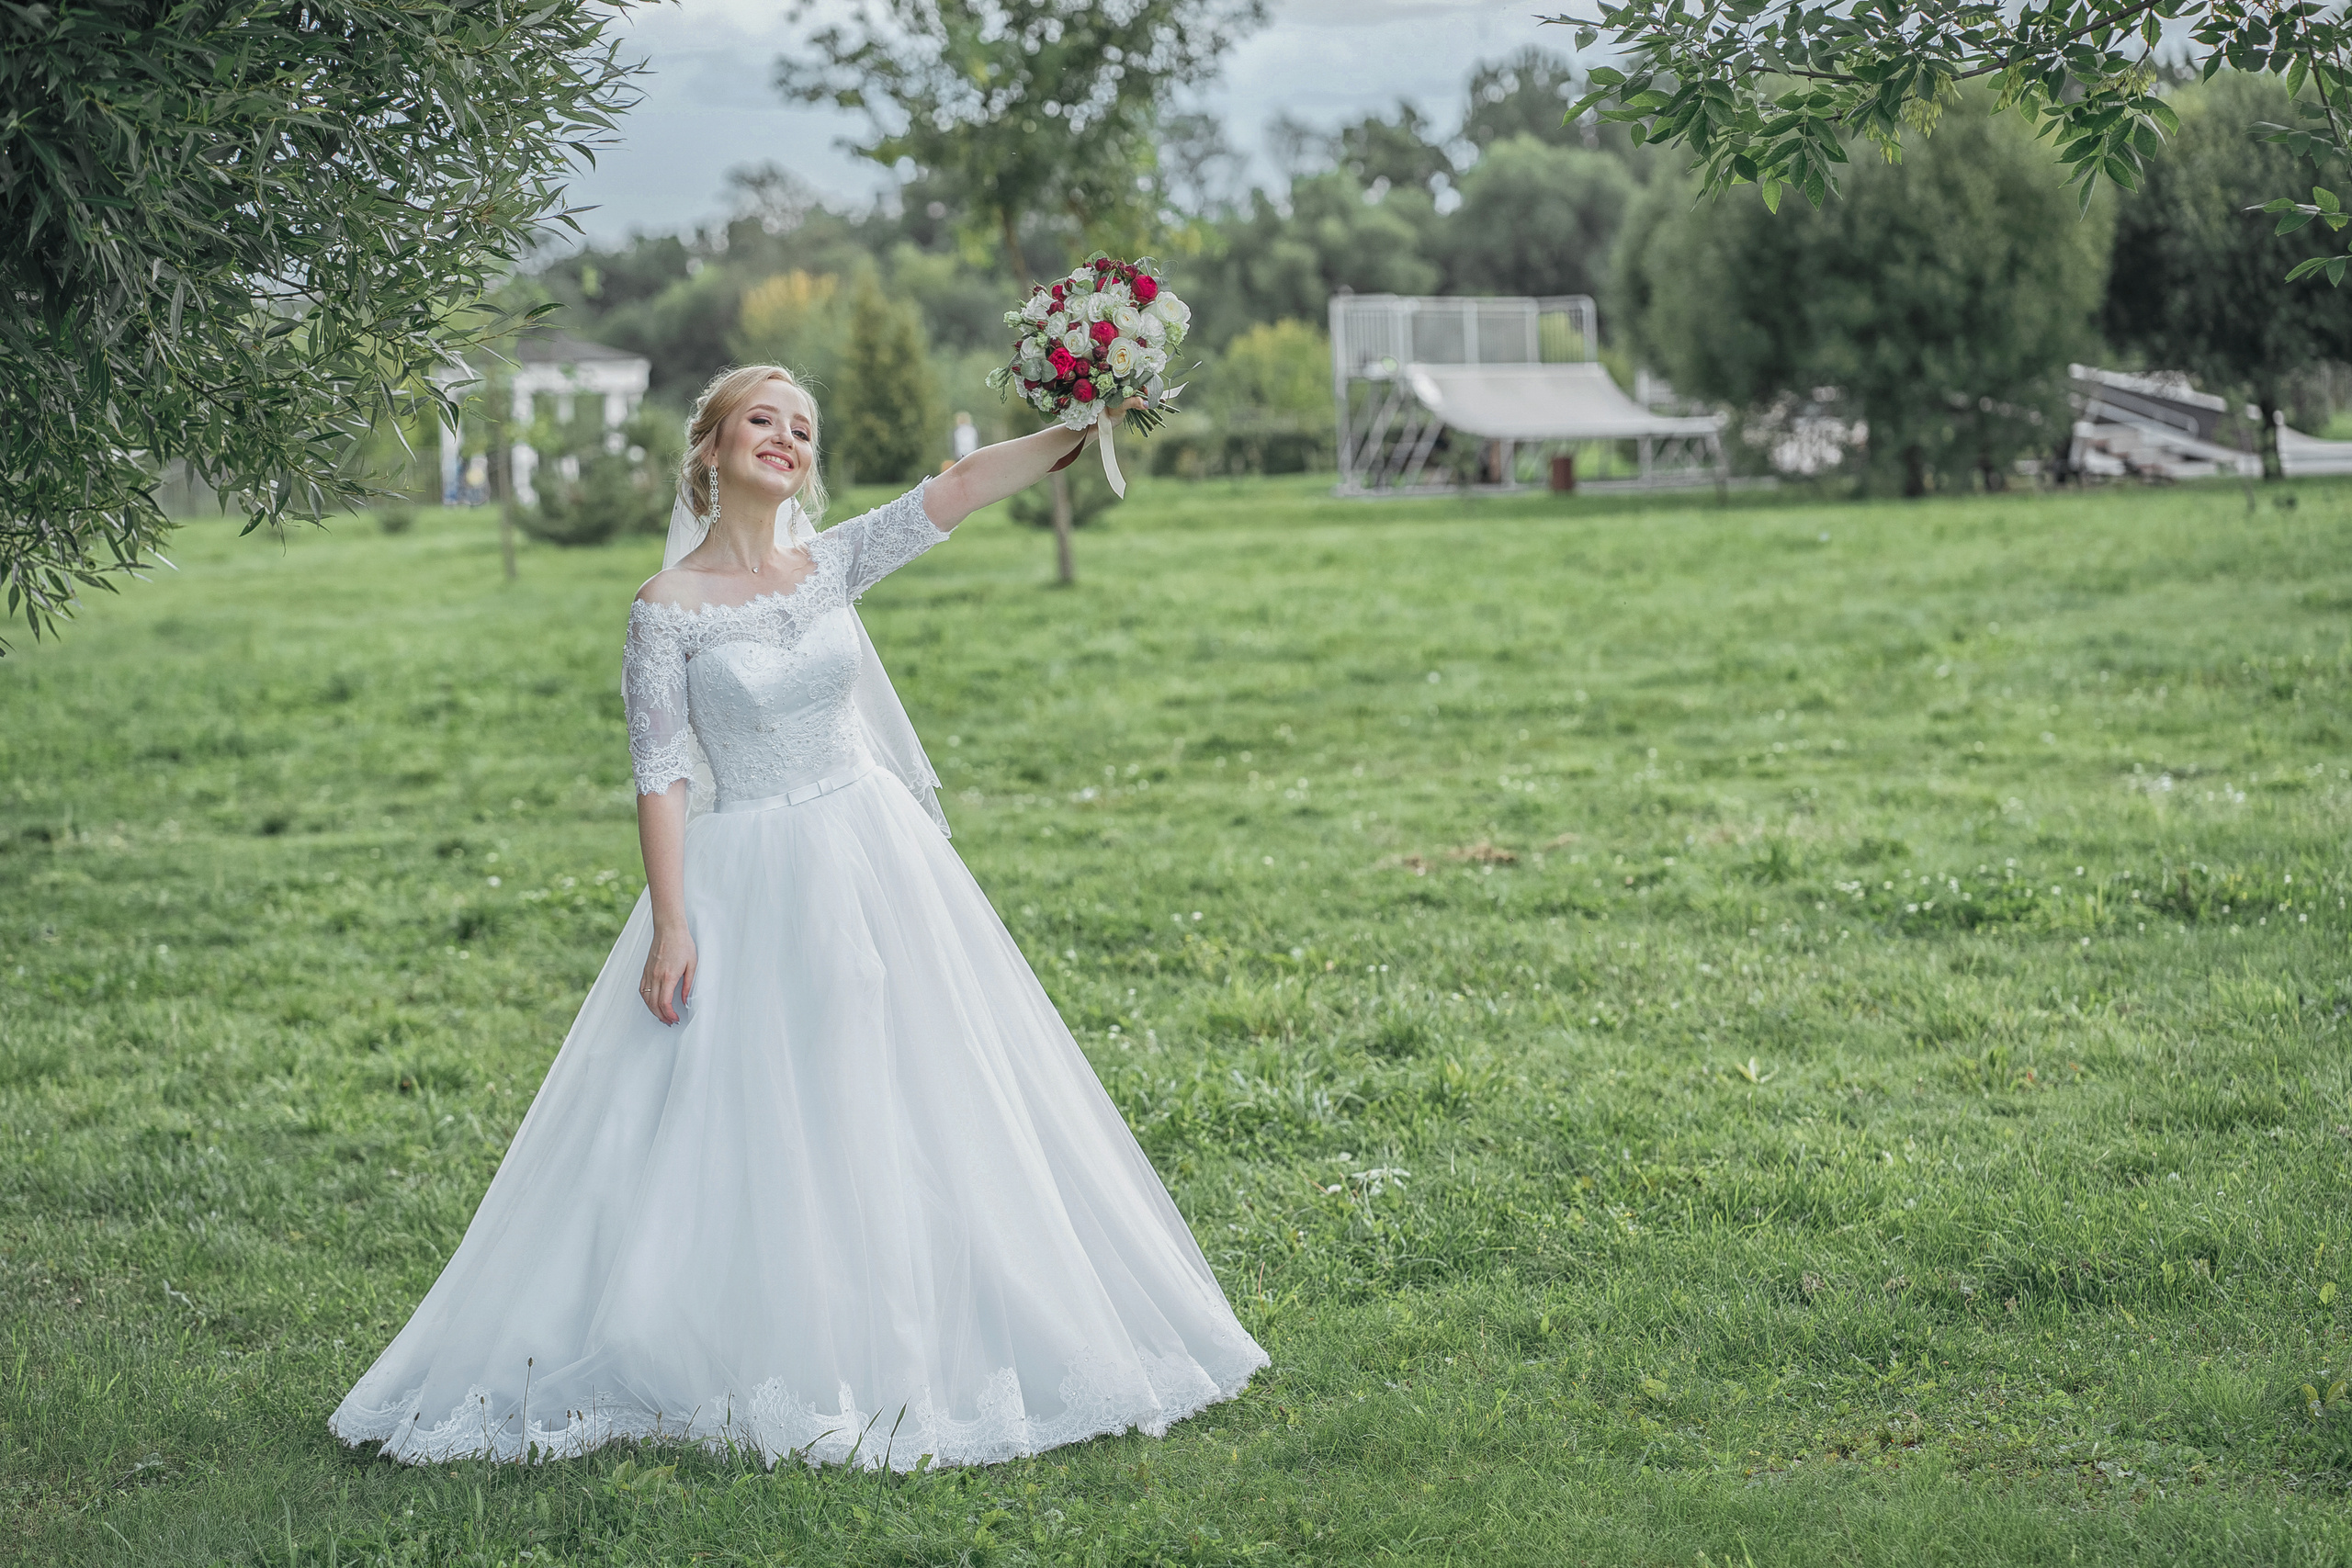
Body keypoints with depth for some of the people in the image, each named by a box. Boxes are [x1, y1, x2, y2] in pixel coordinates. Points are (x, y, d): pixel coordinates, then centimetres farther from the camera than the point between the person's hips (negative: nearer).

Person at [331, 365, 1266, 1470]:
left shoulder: (832, 567, 4)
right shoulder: (669, 610, -7)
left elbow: (961, 488, -2)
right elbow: (660, 776, -10)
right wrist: (671, 926, -16)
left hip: (875, 868, 5)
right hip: (748, 885, -5)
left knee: (902, 1106, 8)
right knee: (751, 1136, -1)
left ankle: (900, 1358, 21)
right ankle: (770, 1372, 8)